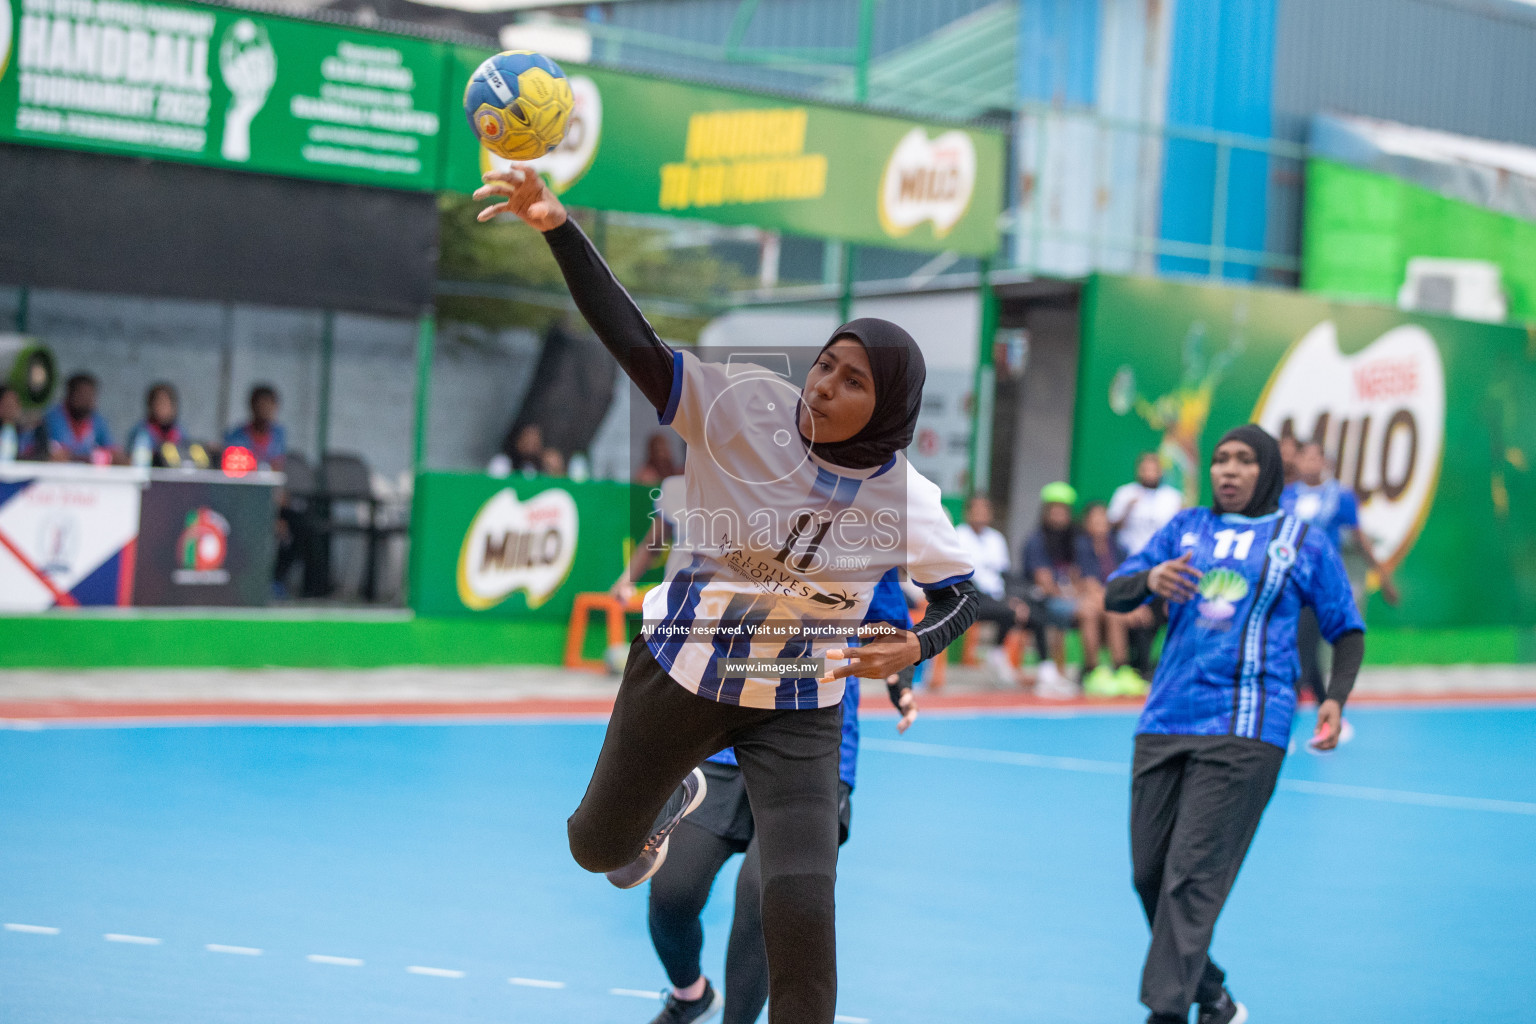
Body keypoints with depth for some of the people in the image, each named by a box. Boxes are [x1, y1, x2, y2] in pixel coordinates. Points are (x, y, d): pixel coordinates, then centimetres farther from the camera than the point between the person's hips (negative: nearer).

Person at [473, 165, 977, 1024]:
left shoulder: (905, 500, -15)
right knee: (599, 845, 21)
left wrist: (917, 646, -19)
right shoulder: (744, 411, -20)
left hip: (799, 712, -1)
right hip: (680, 676, 1)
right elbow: (636, 344, -31)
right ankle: (676, 796, 57)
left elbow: (963, 593, 3)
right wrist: (560, 227, -44)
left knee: (801, 906, -16)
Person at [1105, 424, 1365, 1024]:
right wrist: (1149, 579, -15)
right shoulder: (1186, 529, 15)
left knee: (1193, 874, -13)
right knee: (1149, 872, 4)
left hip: (1244, 729, -4)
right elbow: (1112, 596, 9)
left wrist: (1335, 698, -5)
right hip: (1165, 724, 4)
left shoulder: (1303, 542, 8)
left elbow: (1347, 630, 13)